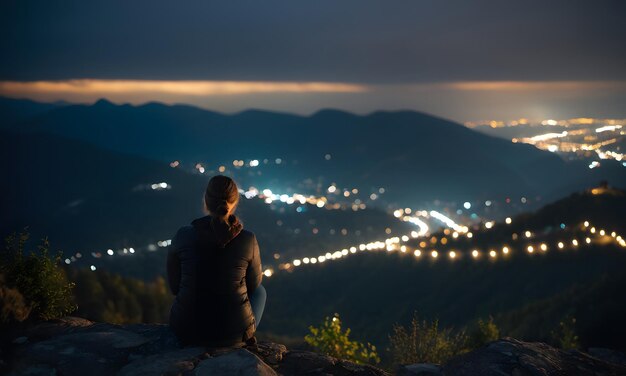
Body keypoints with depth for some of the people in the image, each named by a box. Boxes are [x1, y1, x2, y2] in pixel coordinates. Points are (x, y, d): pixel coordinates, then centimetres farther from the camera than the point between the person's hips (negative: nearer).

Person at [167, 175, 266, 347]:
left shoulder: (182, 236, -10)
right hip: (234, 331, -1)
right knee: (259, 291, 33)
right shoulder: (247, 240, -12)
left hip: (187, 328, 1)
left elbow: (175, 286, 4)